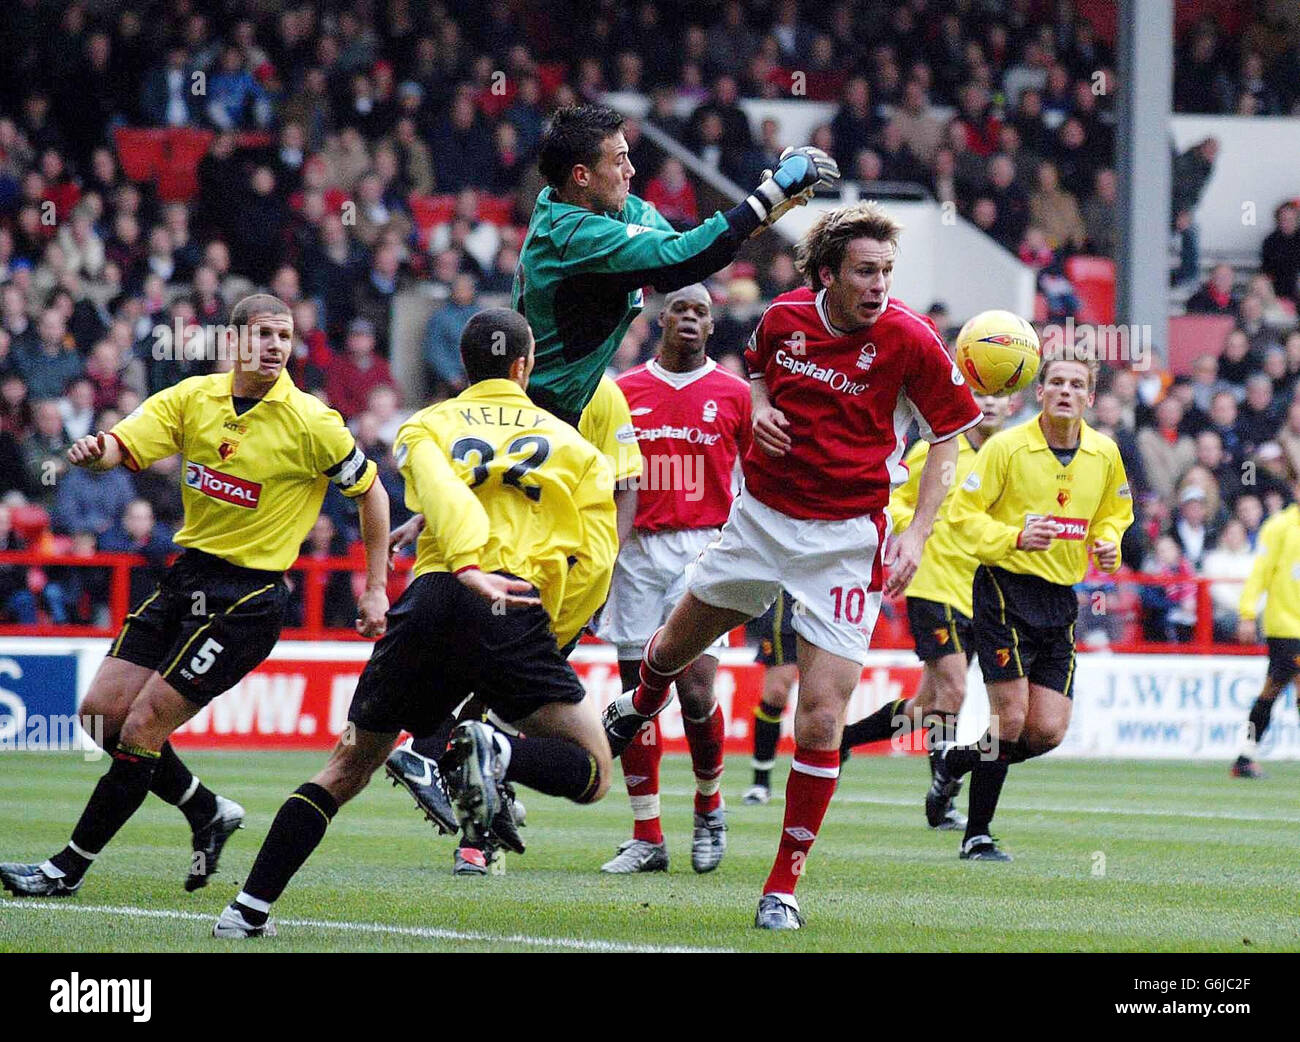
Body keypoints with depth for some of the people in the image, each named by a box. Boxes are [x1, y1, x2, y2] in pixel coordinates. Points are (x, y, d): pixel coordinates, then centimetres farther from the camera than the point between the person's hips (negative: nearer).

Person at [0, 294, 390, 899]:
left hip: (249, 596, -6)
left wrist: (375, 590, -1)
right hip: (186, 578, 6)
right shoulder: (193, 398, 1)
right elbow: (125, 446, -10)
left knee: (142, 728, -10)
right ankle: (209, 813, 22)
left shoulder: (311, 423, -11)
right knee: (103, 712, 2)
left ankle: (69, 870, 1)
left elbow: (370, 492, 1)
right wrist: (94, 451, -35)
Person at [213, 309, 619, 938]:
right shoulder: (572, 444, 21)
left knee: (348, 766, 16)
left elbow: (440, 491, -5)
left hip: (431, 599, 2)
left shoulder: (427, 427, 19)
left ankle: (249, 908, 8)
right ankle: (497, 754, -26)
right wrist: (549, 640, 18)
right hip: (515, 617, -2)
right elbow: (595, 559, 11)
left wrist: (469, 567, -21)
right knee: (592, 774, 5)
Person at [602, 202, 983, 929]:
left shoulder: (911, 341, -16)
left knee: (823, 717, -11)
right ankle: (640, 706, 62)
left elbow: (948, 437, -5)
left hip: (847, 537, -4)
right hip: (762, 514, 4)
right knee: (675, 644, 24)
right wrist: (760, 407, -5)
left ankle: (785, 884, 2)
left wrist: (918, 532, -14)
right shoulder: (784, 318, -5)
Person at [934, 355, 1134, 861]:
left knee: (1048, 732, -1)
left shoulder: (1104, 454, 5)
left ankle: (956, 760, 26)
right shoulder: (1007, 447, -9)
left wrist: (1108, 545, 0)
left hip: (1061, 599, 5)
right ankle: (977, 835, 2)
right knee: (1011, 719, -12)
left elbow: (1114, 512, 22)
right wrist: (1015, 538, -22)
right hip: (1006, 587, -5)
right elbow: (963, 513, -7)